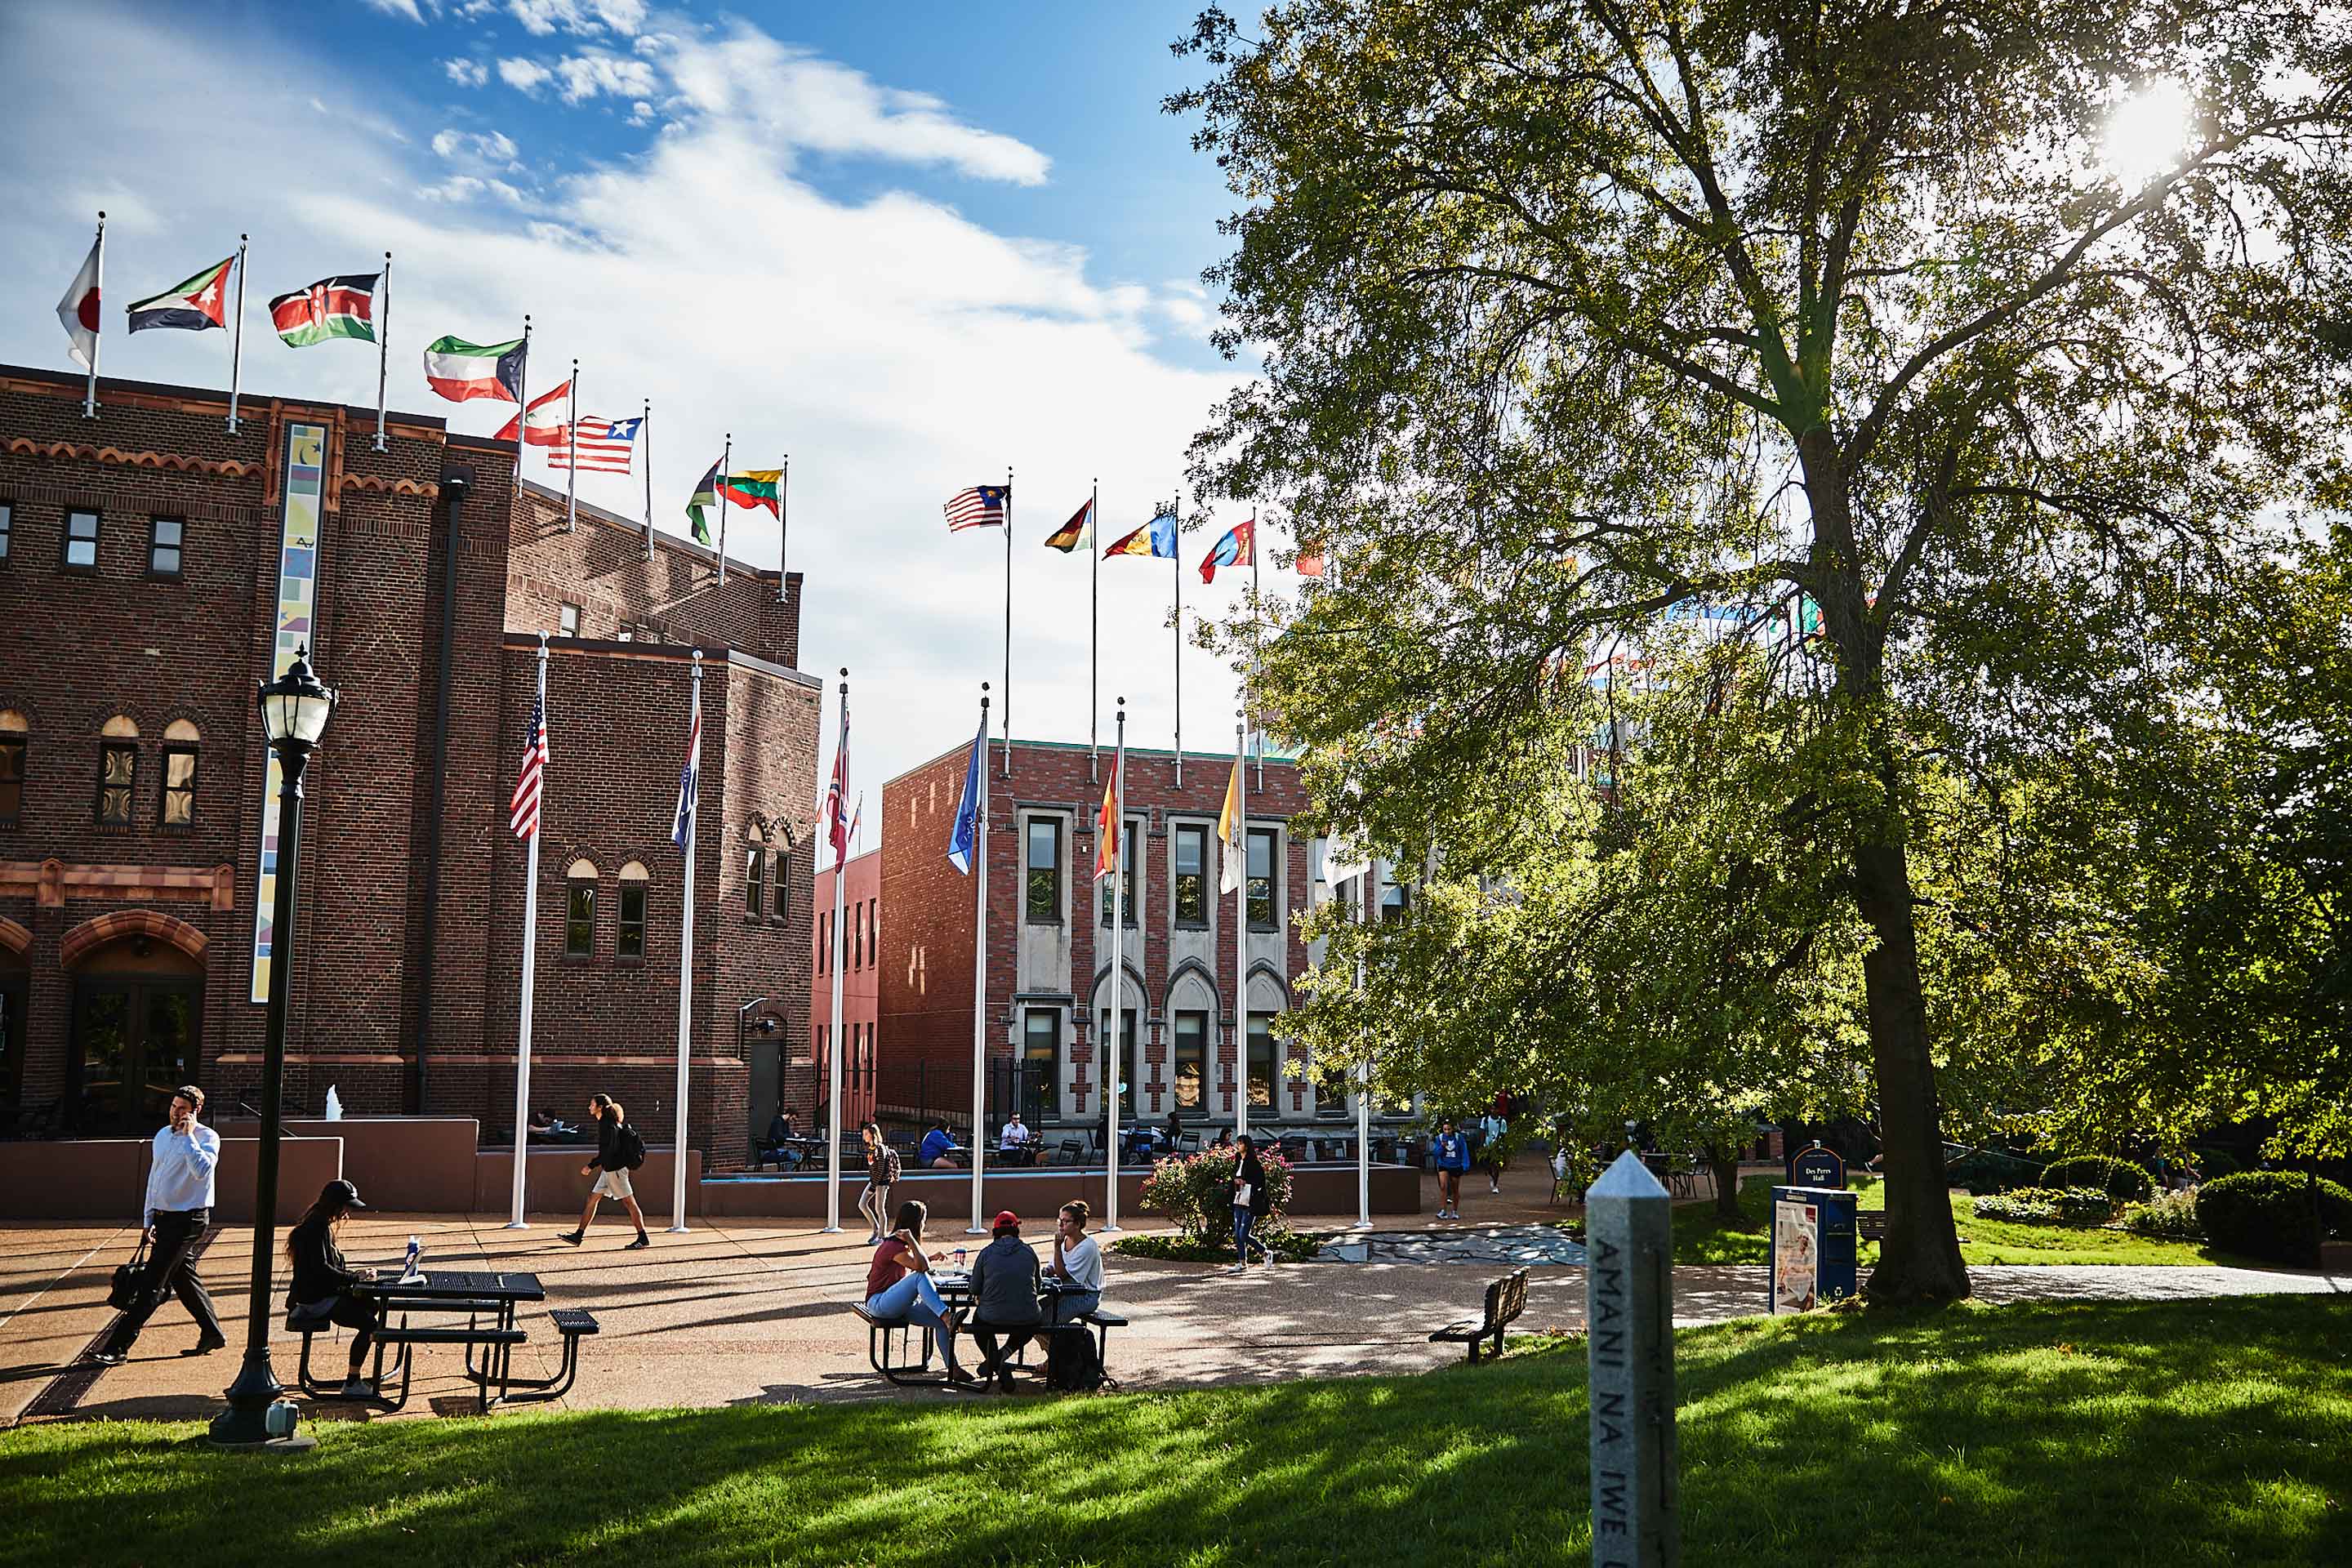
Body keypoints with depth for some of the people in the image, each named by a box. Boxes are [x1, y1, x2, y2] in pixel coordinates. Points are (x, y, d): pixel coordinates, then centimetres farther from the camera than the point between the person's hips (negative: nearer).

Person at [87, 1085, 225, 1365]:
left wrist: (189, 1135, -26)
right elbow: (154, 1177, 18)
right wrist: (148, 1219, 16)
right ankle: (212, 1334, 27)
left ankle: (118, 1347, -8)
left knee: (153, 1282, -9)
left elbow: (202, 1170, -31)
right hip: (165, 1217, 8)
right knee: (182, 1278, 14)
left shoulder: (207, 1137, -12)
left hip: (188, 1219, -8)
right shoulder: (162, 1136, 11)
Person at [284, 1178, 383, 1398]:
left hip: (322, 1295, 11)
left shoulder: (322, 1227, 16)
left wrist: (353, 1274, 7)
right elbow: (321, 1269, -24)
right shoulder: (316, 1229, -17)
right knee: (368, 1323, -20)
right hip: (314, 1300, -11)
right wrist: (355, 1277, -17)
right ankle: (351, 1384, -16)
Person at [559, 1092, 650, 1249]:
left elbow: (607, 1151, -23)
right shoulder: (608, 1122, 11)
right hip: (609, 1169, 10)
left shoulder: (607, 1125, -18)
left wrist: (591, 1166, -18)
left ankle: (643, 1238, -3)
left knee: (629, 1202, -6)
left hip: (615, 1169, -10)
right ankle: (578, 1235, 15)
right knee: (592, 1199, 11)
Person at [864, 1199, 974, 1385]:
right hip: (879, 1303, -9)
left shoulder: (900, 1242, 14)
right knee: (920, 1277, -33)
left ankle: (953, 1369, -10)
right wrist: (911, 1240, -24)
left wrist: (931, 1257, 27)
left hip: (898, 1305, 9)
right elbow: (922, 1267, -28)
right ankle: (947, 1317, -44)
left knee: (942, 1323, -10)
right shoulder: (894, 1246, -16)